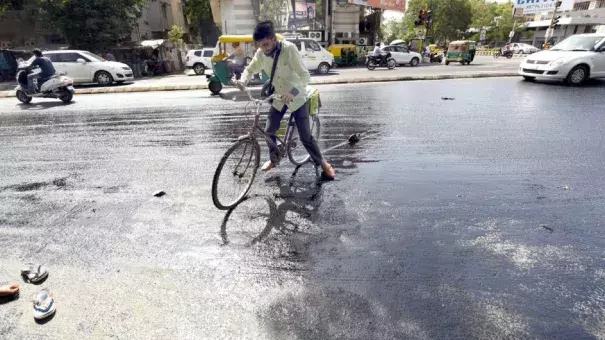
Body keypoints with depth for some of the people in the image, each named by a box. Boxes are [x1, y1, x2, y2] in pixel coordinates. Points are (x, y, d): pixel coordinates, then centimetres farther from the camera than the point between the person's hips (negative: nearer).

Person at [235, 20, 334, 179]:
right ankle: (273, 159, 32)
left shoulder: (289, 48, -26)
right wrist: (243, 80, -19)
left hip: (297, 98, -5)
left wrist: (293, 92, -47)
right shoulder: (261, 53, -10)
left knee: (305, 136, -5)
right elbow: (250, 69, 5)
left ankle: (322, 163, 16)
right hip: (279, 98, 5)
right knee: (269, 131, 5)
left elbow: (305, 75, -29)